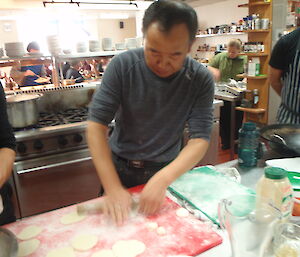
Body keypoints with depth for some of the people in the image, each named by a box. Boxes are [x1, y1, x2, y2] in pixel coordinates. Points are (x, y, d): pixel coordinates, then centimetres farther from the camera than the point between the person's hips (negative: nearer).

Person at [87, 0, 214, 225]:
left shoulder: (202, 79, -17)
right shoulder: (123, 65, -19)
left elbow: (200, 140, -21)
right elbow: (96, 125, -22)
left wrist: (163, 179, -36)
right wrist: (113, 188, -29)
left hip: (167, 170, 1)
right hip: (119, 167, 0)